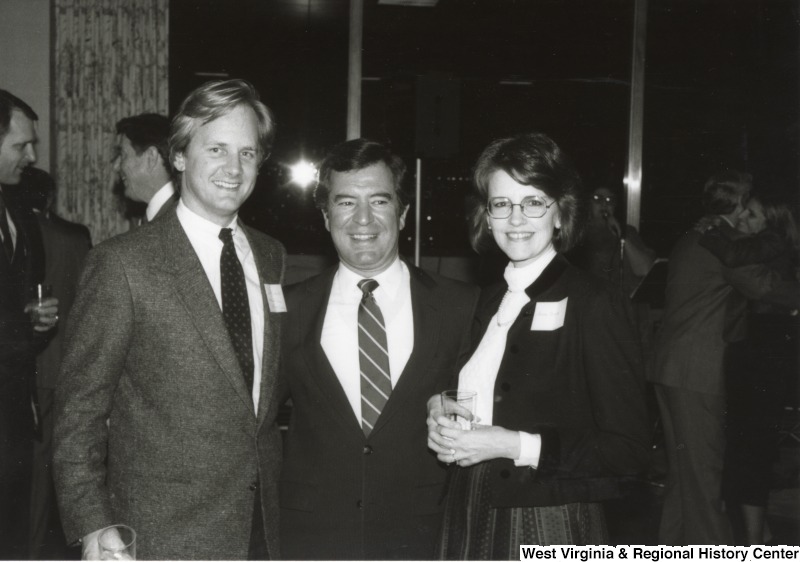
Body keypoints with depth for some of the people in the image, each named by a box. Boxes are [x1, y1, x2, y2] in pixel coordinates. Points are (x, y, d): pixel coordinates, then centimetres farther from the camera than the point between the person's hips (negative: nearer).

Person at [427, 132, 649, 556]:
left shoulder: (594, 303, -12)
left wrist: (516, 445, -21)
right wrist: (440, 415, -3)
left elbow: (627, 450, -15)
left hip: (549, 529, -5)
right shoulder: (489, 299, 8)